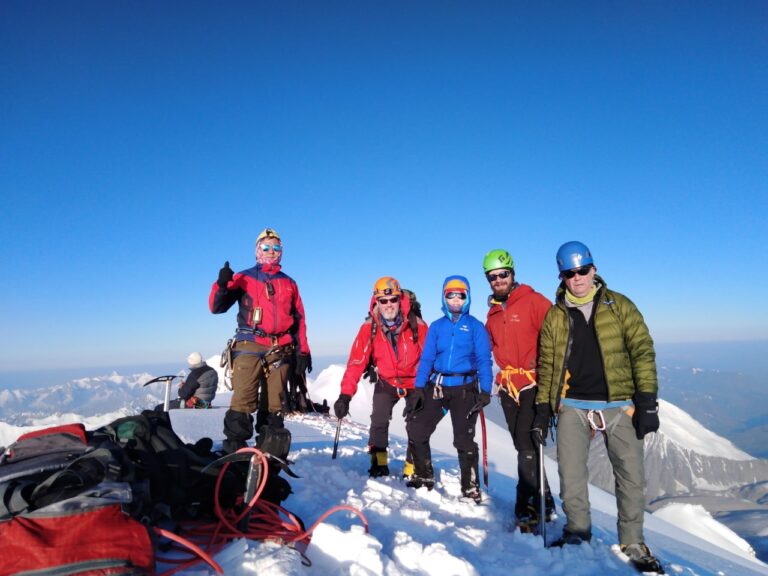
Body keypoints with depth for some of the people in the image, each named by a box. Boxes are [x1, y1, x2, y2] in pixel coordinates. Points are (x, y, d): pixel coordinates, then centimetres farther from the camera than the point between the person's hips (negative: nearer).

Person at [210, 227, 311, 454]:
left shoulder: (289, 283, 19)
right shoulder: (243, 278, 11)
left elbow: (299, 319, 18)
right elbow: (217, 307, 4)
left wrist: (303, 350, 11)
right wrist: (222, 285, -14)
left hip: (280, 349, 3)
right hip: (249, 346, -2)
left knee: (274, 404, 4)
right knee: (243, 401, -14)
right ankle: (234, 448, -10)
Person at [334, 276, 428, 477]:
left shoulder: (417, 325, -21)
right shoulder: (369, 327, -18)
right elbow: (357, 361, -21)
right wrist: (345, 394, -27)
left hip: (415, 383, -1)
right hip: (386, 382, 1)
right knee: (379, 421, -10)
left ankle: (412, 468, 19)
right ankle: (379, 464, 9)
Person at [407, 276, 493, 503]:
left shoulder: (476, 327, -1)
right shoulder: (437, 326, 7)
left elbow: (484, 360, -4)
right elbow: (426, 358, 5)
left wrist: (485, 391, -14)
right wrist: (419, 387, -4)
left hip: (464, 389, -3)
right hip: (436, 387, 4)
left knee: (464, 440, -1)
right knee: (416, 430, 3)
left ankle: (470, 488, 18)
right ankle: (424, 476, 23)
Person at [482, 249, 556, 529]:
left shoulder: (534, 301, -7)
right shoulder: (493, 312, 13)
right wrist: (501, 376, 16)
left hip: (534, 385, -6)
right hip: (508, 388, 7)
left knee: (527, 446, -10)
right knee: (524, 447, 12)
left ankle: (528, 508, 3)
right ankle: (543, 504, 26)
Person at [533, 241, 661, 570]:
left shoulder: (619, 306, 2)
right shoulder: (554, 316, 6)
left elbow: (642, 352, -1)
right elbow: (547, 366, 9)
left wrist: (647, 401, -9)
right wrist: (542, 411, 6)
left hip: (618, 405, -1)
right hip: (572, 407, 1)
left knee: (632, 477, 3)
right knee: (571, 475, 1)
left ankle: (632, 542, 23)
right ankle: (577, 532, 23)